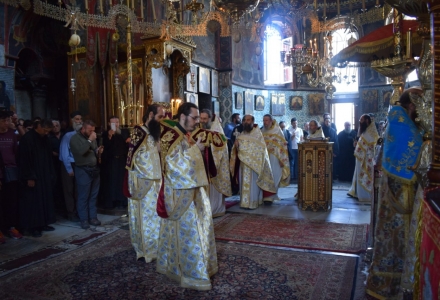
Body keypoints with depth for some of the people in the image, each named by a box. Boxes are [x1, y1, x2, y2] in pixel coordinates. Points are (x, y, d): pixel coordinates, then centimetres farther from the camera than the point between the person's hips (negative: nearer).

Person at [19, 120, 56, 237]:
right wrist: (29, 177, -18)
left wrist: (51, 174, 7)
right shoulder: (27, 139, -14)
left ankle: (43, 224, 21)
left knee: (45, 199, 10)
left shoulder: (45, 139, 8)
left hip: (44, 176, 7)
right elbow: (23, 160, -16)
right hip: (32, 177, -7)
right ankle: (32, 227, 9)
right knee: (32, 201, -1)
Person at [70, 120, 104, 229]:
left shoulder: (91, 137, 13)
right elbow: (81, 151, -24)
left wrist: (98, 151, -1)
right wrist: (89, 140, -19)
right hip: (83, 170, -6)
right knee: (83, 196, 0)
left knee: (93, 196, 11)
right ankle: (84, 219, 10)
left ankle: (93, 217, 20)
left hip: (94, 169, 6)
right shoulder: (75, 138, -8)